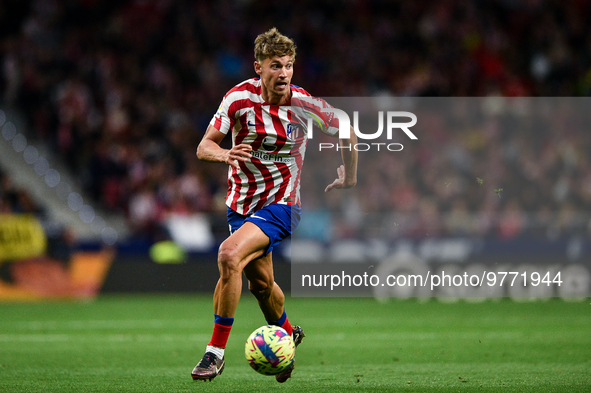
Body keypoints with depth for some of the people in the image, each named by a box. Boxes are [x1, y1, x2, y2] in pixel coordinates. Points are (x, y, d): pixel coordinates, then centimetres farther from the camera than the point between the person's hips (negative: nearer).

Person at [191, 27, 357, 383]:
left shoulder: (304, 104, -12)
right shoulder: (240, 98, -11)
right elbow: (204, 147, -12)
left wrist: (350, 177, 15)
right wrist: (225, 154, -33)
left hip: (281, 203, -3)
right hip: (242, 202, 3)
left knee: (229, 255, -26)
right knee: (261, 283, 13)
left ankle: (216, 351, -18)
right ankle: (288, 334, 46)